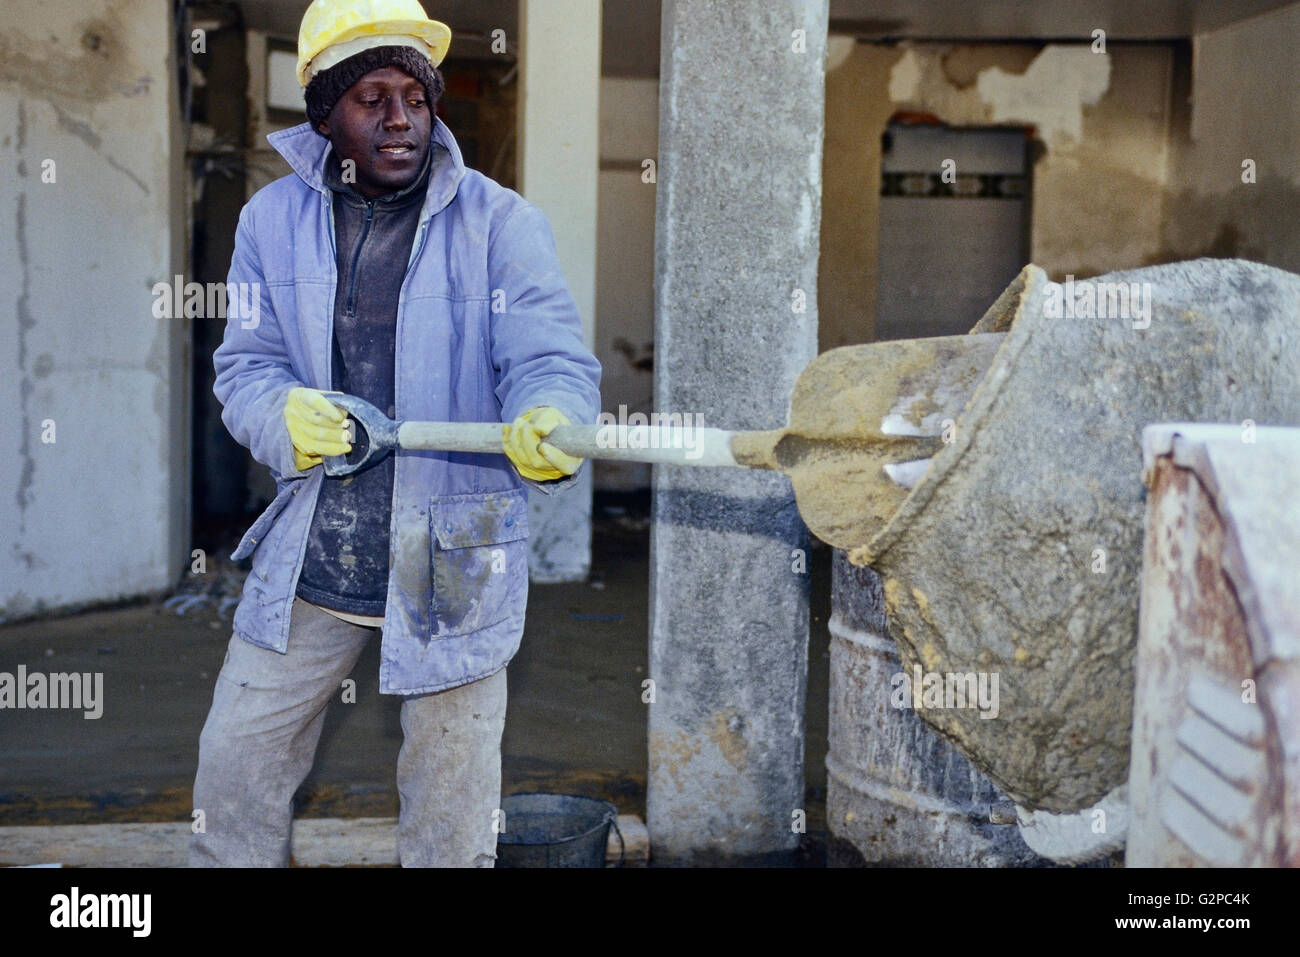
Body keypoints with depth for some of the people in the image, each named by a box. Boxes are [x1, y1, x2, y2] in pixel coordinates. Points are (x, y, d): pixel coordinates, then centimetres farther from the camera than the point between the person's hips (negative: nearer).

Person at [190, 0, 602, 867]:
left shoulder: (499, 223, -7)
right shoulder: (274, 219, 5)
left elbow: (551, 357, -16)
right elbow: (245, 363, 3)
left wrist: (550, 422, -40)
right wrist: (284, 415, -21)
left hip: (452, 561, -3)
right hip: (310, 558, 3)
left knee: (452, 807, 9)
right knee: (237, 762, 14)